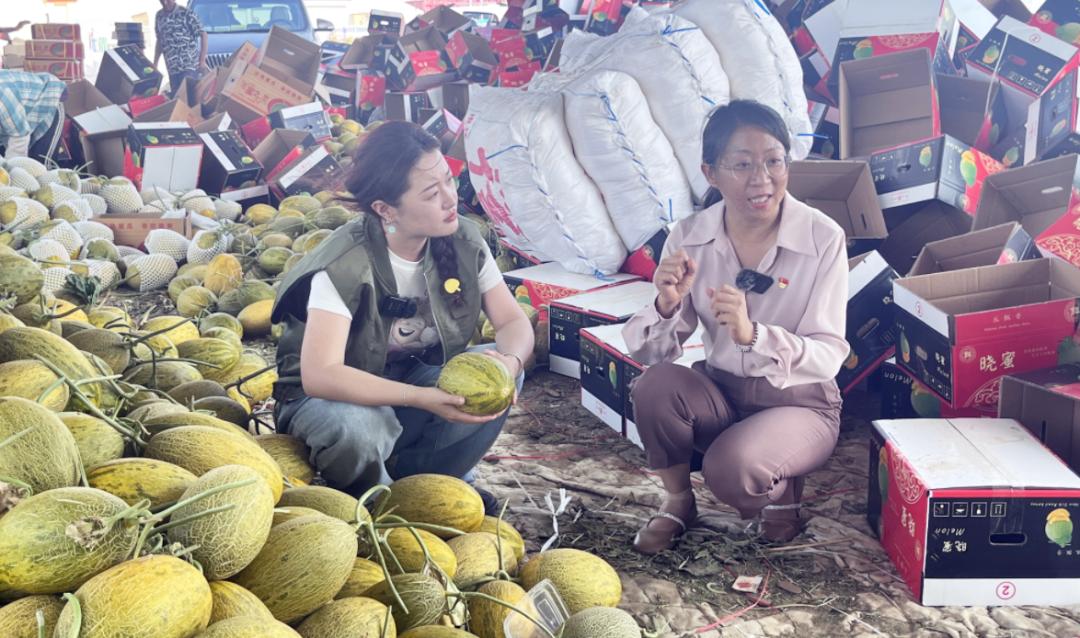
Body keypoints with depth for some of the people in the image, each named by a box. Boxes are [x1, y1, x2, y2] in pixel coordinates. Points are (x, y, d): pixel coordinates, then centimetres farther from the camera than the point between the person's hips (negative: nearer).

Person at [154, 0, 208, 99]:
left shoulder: (186, 13, -5)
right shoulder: (159, 16, 12)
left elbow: (203, 34, -6)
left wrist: (202, 60, -12)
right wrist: (155, 64, 18)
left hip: (189, 66, -5)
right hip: (172, 68, 5)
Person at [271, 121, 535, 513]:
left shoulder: (463, 243, -11)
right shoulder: (346, 266, -28)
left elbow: (513, 322, -7)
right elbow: (319, 375, -36)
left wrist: (510, 360, -32)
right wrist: (423, 399, -41)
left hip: (414, 379, 5)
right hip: (344, 397, -5)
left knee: (499, 374, -19)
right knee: (355, 427, -39)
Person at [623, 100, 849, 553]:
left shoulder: (823, 239, -17)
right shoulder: (690, 238, -8)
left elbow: (829, 357, -19)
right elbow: (645, 351, -8)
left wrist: (752, 334, -38)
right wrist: (666, 304, -31)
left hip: (798, 404, -3)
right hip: (719, 394, 3)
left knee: (730, 468, -31)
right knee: (655, 383, -27)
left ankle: (782, 491, 6)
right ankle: (678, 501, 0)